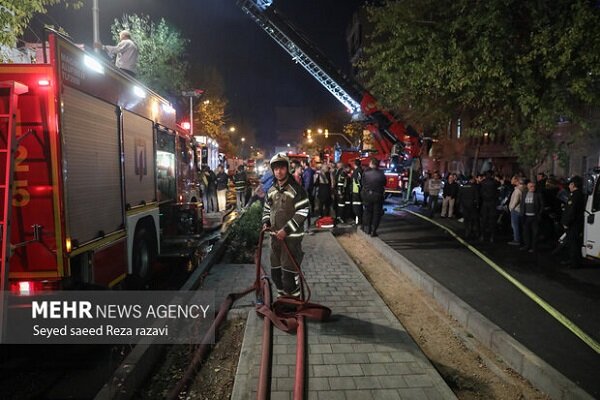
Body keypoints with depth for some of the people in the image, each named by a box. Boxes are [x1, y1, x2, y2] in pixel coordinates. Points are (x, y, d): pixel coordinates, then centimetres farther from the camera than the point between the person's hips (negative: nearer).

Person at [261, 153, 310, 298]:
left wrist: (286, 229, -19)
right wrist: (266, 222, 3)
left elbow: (303, 212, -16)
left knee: (289, 272, -6)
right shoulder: (271, 190, 10)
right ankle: (282, 297, 36)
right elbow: (267, 209, 23)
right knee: (275, 271, 16)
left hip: (291, 236, -7)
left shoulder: (296, 188, -12)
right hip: (275, 236, 7)